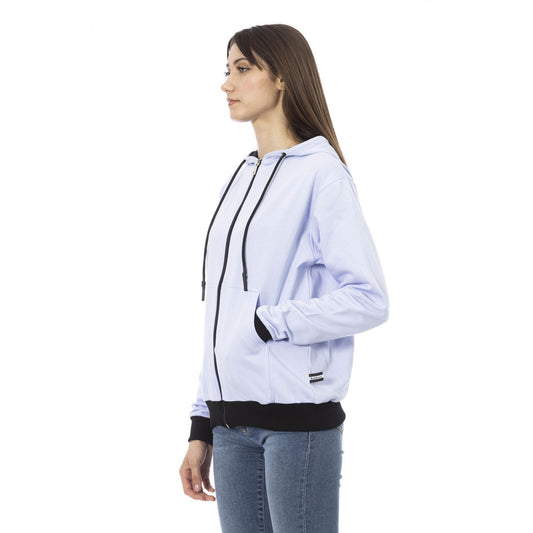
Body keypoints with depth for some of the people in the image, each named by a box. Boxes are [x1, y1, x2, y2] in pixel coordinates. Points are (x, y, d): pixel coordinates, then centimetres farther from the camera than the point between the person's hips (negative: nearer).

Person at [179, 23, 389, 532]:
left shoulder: (321, 172, -6)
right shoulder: (239, 179, 16)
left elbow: (368, 299, -13)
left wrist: (267, 324, -14)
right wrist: (202, 429, 15)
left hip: (298, 417, -7)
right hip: (233, 422, 7)